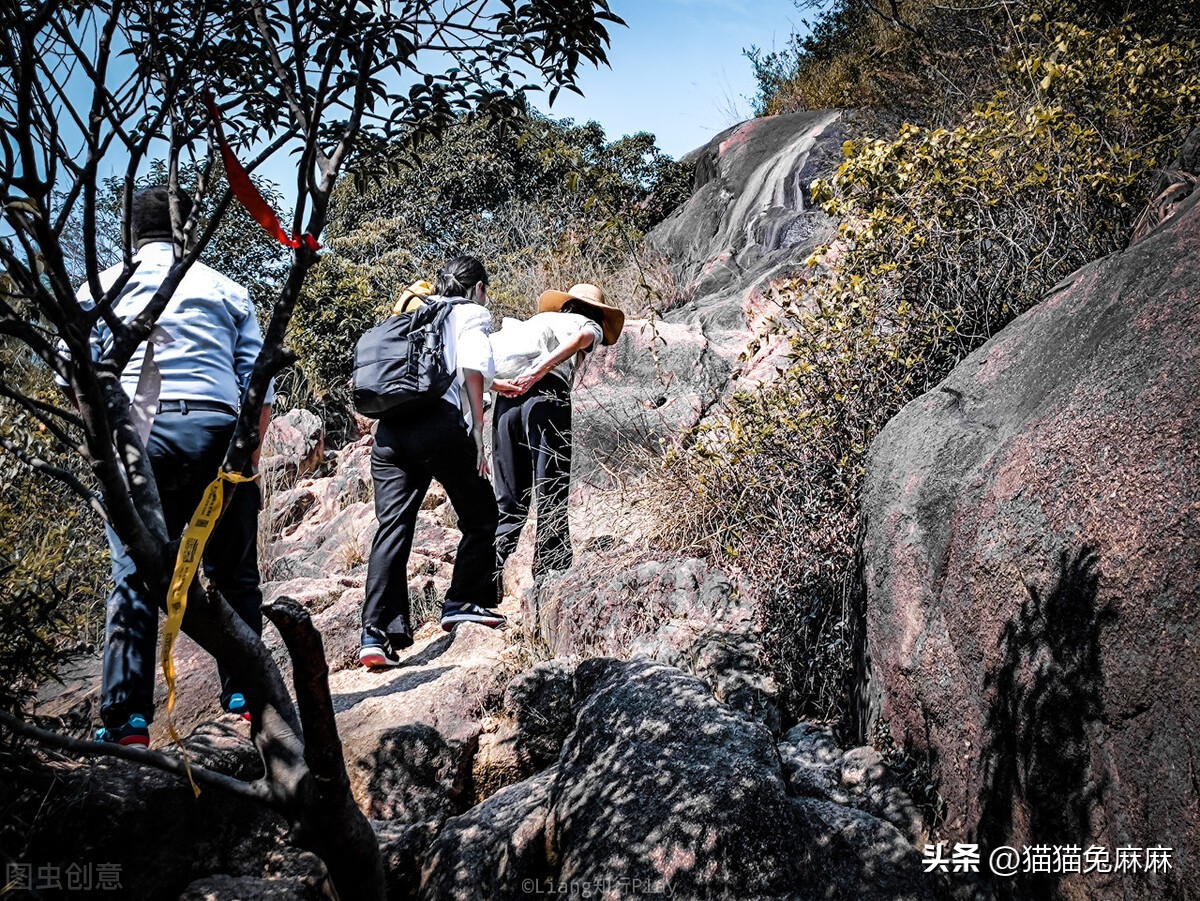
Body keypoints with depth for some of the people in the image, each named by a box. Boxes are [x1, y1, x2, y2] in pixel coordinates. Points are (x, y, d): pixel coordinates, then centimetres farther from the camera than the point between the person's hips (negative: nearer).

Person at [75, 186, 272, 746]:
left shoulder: (103, 286, 14)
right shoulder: (227, 290, 17)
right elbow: (259, 388, 11)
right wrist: (248, 462, 16)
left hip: (139, 433, -1)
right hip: (220, 431, 1)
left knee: (134, 579, 1)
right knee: (233, 574, 11)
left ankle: (127, 718, -3)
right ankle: (243, 694, 14)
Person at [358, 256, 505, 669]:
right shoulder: (472, 314, 12)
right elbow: (472, 372, -5)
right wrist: (478, 437, -5)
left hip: (390, 430, 6)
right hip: (441, 426, -5)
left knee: (392, 527, 3)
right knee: (480, 516, 13)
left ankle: (376, 635, -2)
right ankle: (463, 601, 11)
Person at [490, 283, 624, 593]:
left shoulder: (535, 320, 35)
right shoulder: (589, 324, 20)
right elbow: (582, 336, -8)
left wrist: (495, 382, 6)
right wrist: (539, 370, -17)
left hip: (507, 400, 5)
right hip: (546, 393, -5)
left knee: (510, 503, 8)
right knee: (553, 497, -2)